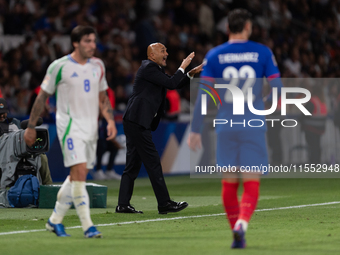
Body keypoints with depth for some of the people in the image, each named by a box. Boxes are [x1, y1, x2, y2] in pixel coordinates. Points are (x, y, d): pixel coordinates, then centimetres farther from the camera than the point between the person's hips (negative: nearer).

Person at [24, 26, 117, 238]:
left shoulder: (98, 66, 10)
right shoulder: (59, 66, -7)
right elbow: (42, 97, 1)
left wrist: (110, 120, 4)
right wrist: (31, 127, 3)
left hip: (91, 127, 6)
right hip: (70, 125, -6)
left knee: (77, 177, 9)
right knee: (79, 172, -17)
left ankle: (55, 220, 22)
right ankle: (87, 225, -18)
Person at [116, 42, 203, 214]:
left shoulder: (155, 69, 20)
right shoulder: (149, 68, -11)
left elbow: (174, 84, 25)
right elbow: (171, 83, -17)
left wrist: (190, 74, 12)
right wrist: (183, 67, -6)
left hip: (135, 123, 11)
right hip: (138, 121, -11)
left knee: (133, 164, 9)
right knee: (153, 161, -7)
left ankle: (123, 205, 8)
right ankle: (164, 204, -5)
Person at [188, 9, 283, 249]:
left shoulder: (214, 56, 3)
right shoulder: (262, 52, 0)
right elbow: (277, 88, -1)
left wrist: (195, 130, 3)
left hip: (226, 127, 1)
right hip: (254, 125, -1)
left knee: (229, 183, 13)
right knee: (251, 183, -2)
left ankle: (236, 231, 16)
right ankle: (242, 224, -26)